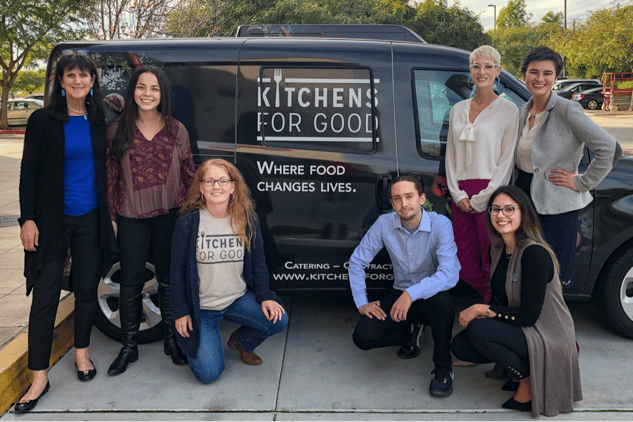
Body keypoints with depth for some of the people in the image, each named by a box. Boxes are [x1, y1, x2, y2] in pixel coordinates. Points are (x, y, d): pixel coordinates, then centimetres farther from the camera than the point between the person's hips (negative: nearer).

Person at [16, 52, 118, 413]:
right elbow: (29, 172, -3)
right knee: (45, 297, 0)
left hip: (91, 219, 3)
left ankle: (82, 354, 32)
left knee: (87, 288, 12)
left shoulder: (99, 122, 5)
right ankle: (40, 377, 10)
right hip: (52, 220, -3)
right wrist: (28, 219, -9)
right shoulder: (42, 121, -4)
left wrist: (110, 215, 8)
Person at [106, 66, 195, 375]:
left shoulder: (176, 131, 2)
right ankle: (129, 347, 23)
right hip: (132, 217, 0)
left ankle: (172, 340, 27)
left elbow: (189, 175, 6)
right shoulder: (118, 130, 1)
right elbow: (111, 177, 3)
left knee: (169, 279, 11)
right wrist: (111, 217, 2)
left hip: (170, 215, 0)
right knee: (131, 282, 7)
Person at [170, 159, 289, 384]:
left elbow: (258, 262, 5)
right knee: (209, 374, -12)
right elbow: (177, 270, -5)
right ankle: (192, 340, 24)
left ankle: (241, 341, 13)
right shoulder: (187, 223, -11)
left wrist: (265, 296, -7)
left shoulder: (246, 220, -3)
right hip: (201, 307, -3)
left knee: (278, 320, -21)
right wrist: (180, 312, -7)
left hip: (239, 299, 3)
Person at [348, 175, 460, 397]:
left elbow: (450, 274, -31)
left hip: (431, 296, -3)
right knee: (363, 337, -18)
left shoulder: (440, 224, -20)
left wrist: (412, 293, -42)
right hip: (399, 294, 3)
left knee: (443, 301, -39)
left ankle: (443, 368, -14)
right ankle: (410, 333, 14)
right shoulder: (384, 224, -11)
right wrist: (361, 302, -6)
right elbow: (357, 261, 0)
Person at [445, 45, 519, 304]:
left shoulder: (508, 110, 1)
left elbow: (506, 160, -3)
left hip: (490, 194, -5)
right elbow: (451, 154, 13)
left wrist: (481, 199, -10)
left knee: (492, 264, -1)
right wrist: (457, 193, 0)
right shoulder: (458, 109, 15)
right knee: (465, 268, 7)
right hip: (461, 195, 5)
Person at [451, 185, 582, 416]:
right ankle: (523, 369, 10)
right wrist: (478, 312, -9)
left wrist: (481, 310, -17)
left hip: (548, 339, -8)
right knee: (459, 345, -6)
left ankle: (530, 380, -6)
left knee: (477, 330, -27)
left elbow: (529, 315, -23)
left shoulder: (535, 254, -23)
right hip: (518, 329, 8)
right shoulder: (498, 249, 3)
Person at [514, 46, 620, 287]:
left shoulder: (567, 110, -14)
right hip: (525, 196, 6)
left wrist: (582, 182, -13)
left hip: (557, 204, -6)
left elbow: (610, 149, -18)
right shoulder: (524, 112, 7)